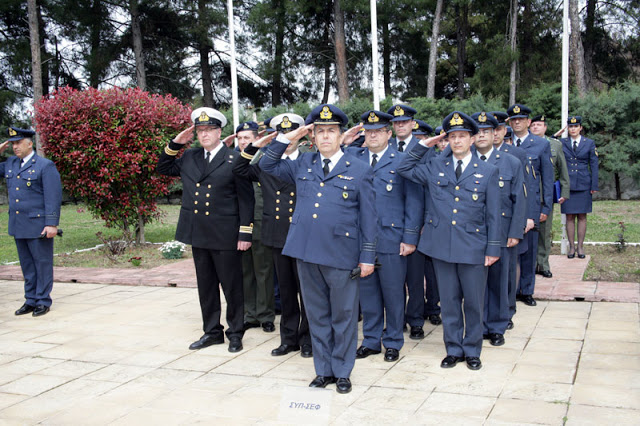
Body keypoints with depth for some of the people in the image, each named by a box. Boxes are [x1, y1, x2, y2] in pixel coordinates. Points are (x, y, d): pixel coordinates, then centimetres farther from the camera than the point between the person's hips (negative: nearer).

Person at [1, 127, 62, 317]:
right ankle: (30, 300, 22)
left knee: (42, 264, 2)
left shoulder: (45, 166, -7)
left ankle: (43, 301, 11)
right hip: (18, 226, 7)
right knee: (27, 265, 13)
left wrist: (52, 224, -19)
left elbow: (53, 198, -12)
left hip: (38, 226, -7)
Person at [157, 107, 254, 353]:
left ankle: (235, 334, 17)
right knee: (206, 286, 14)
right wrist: (175, 144, 7)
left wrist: (245, 233, -12)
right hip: (198, 234, 6)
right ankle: (212, 331, 27)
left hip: (225, 237, -5)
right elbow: (163, 169, 22)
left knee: (232, 287, 4)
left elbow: (246, 198, -7)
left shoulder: (235, 159, -6)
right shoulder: (189, 158, 11)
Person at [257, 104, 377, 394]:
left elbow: (368, 217, 0)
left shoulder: (359, 170, 0)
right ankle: (324, 370, 27)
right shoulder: (303, 165, 11)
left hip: (342, 256, -4)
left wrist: (367, 256, -4)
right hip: (306, 252, 4)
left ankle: (342, 372, 23)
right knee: (317, 315, 13)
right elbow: (267, 165, 20)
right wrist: (287, 138, 8)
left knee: (343, 316, 7)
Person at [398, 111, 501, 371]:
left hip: (473, 248, -1)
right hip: (441, 245, 2)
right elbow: (404, 169, 12)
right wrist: (423, 145, 4)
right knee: (449, 301, 11)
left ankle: (472, 350, 24)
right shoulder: (434, 166, 7)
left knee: (474, 302, 8)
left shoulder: (488, 171, 2)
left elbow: (493, 214, 1)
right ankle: (454, 349, 24)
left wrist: (493, 249, -2)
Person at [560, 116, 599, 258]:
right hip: (567, 185, 0)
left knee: (582, 216, 3)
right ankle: (571, 247, 9)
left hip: (583, 185, 0)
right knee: (569, 216, 1)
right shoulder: (561, 143, 5)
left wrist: (594, 185, -1)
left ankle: (580, 246, 12)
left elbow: (594, 165, 4)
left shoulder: (590, 143, 5)